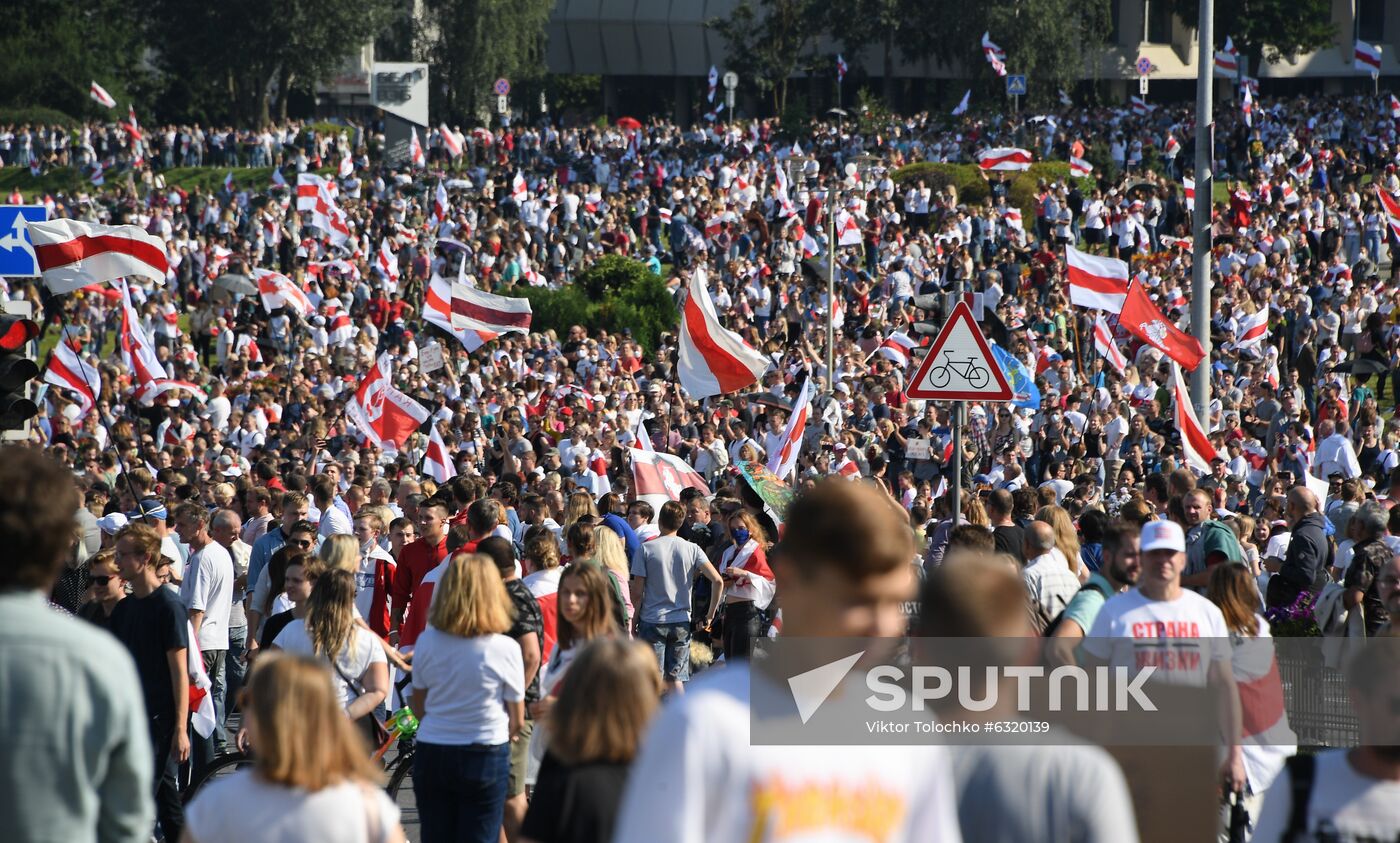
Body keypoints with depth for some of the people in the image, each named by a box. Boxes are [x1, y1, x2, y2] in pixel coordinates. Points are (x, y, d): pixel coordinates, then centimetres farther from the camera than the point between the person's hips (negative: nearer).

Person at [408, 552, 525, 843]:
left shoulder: (427, 642, -4)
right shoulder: (505, 649, -12)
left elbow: (418, 707, 7)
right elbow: (516, 720, -3)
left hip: (430, 755, 3)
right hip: (486, 756, -3)